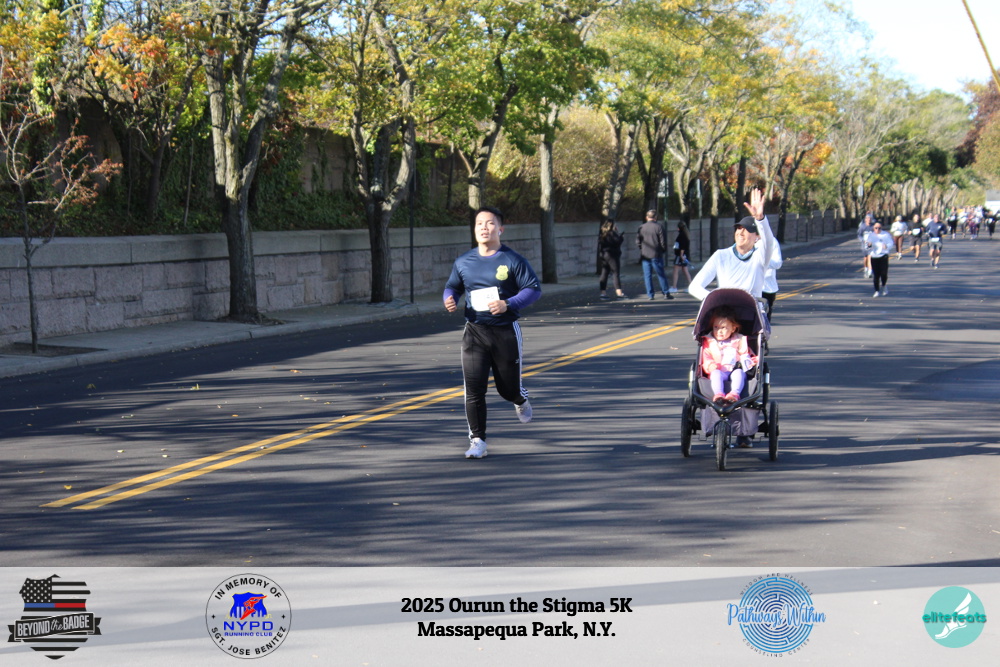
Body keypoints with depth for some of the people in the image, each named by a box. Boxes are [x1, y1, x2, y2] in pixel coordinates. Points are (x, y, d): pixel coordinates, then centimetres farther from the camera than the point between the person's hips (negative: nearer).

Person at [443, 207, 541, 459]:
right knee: (474, 389, -9)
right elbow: (452, 286, 19)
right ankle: (477, 442, -2)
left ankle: (521, 401, 47)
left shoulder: (513, 260, -6)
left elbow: (534, 289, -8)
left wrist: (508, 304, -23)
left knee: (508, 388, 9)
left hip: (506, 331, -2)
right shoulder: (463, 263, 6)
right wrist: (450, 299, -5)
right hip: (474, 332, 2)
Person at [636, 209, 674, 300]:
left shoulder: (641, 227, 1)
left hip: (645, 255, 2)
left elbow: (637, 241, 4)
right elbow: (663, 241, -6)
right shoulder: (659, 227, -6)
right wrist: (663, 250, 10)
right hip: (656, 255, -2)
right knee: (661, 274, 5)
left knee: (647, 275, 5)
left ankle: (650, 295, 3)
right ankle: (666, 293, 5)